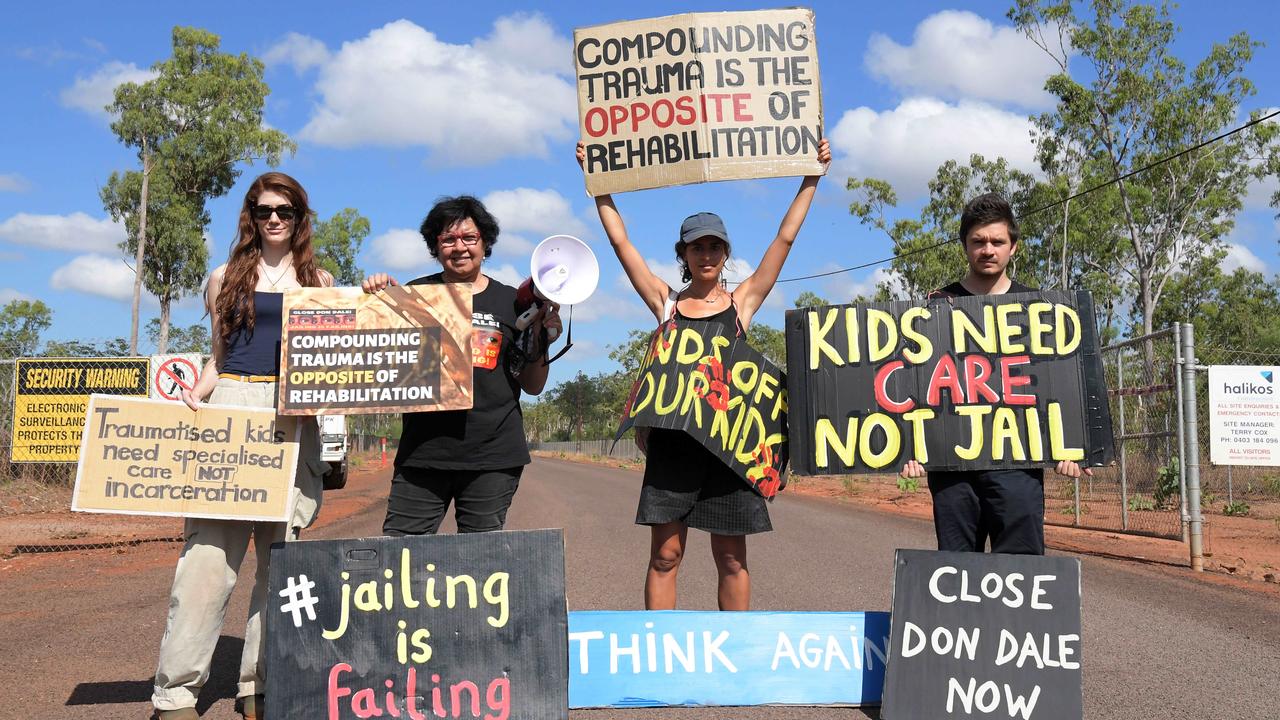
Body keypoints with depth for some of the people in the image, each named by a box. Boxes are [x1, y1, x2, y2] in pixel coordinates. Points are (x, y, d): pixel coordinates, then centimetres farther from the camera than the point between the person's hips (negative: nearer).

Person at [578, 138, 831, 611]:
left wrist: (811, 179, 8)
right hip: (672, 441, 0)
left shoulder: (742, 301, 9)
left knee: (732, 559, 7)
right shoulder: (666, 303, 9)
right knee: (664, 556, 2)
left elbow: (785, 238, 8)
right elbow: (620, 241, 9)